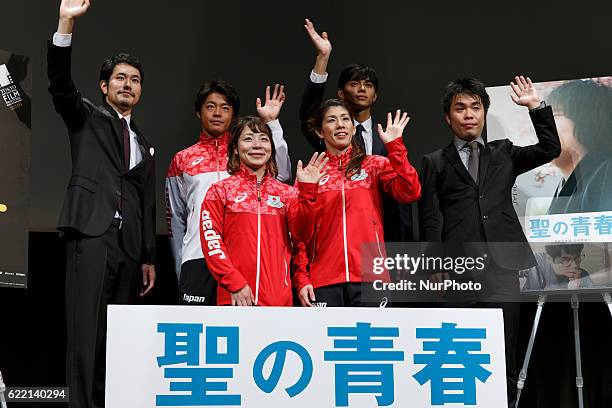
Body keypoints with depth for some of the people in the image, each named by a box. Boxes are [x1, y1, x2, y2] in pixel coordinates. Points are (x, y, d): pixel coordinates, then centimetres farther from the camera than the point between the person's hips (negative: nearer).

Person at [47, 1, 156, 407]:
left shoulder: (145, 145, 24)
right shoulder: (87, 118, 12)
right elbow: (60, 83, -7)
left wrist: (149, 258, 17)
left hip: (129, 243, 5)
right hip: (92, 234, -5)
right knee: (87, 331, -11)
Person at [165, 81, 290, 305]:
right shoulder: (182, 160, 17)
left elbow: (281, 174, -5)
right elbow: (175, 219, 19)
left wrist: (271, 123, -5)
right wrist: (181, 270, 13)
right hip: (198, 259, 1)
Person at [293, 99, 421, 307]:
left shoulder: (375, 165, 10)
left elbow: (410, 193, -7)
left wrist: (395, 146, -8)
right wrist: (301, 280, -1)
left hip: (368, 277, 0)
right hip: (323, 281, 1)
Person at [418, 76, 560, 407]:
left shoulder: (503, 154, 20)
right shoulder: (435, 163, 12)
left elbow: (550, 149, 10)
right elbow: (431, 221, 4)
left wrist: (536, 106, 6)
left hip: (501, 267, 2)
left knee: (503, 361, 1)